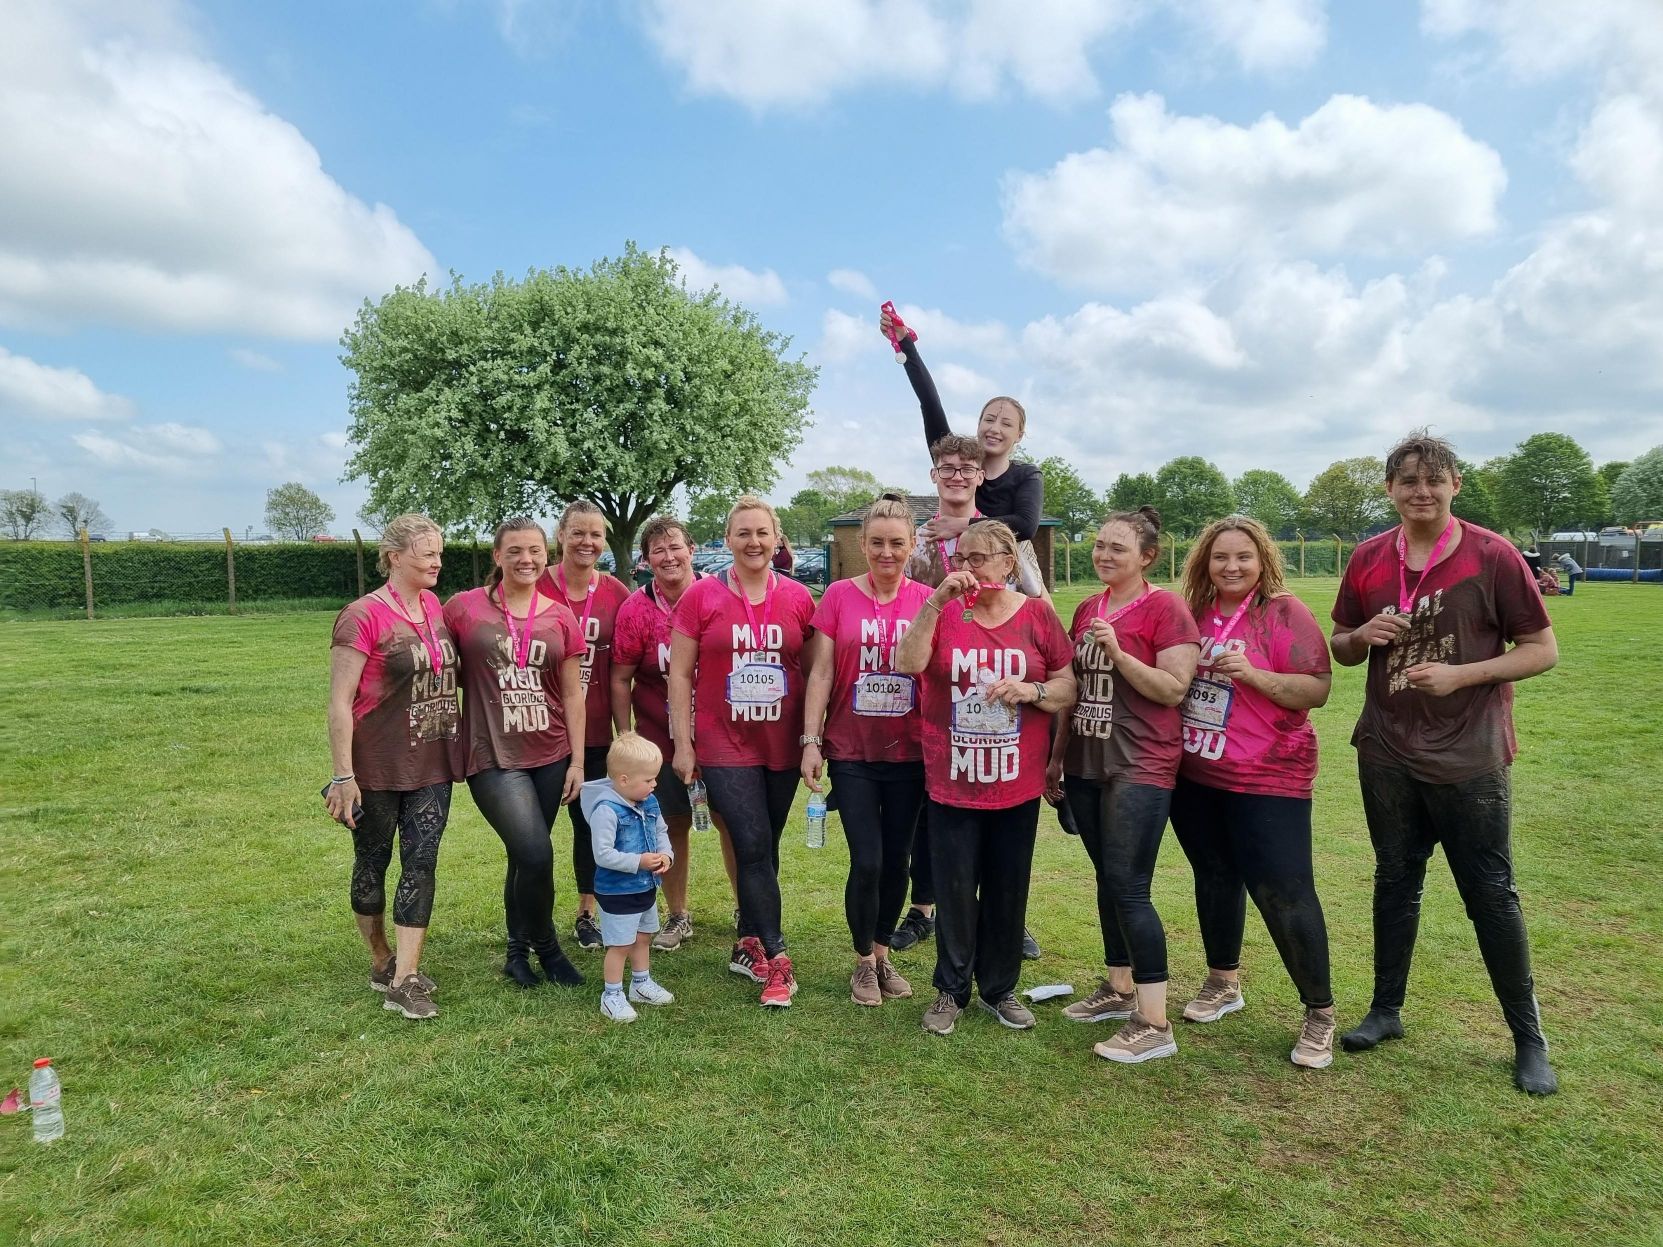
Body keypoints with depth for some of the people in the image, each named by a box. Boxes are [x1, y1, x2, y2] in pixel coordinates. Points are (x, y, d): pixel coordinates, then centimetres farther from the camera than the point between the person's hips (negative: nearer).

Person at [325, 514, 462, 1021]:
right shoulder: (363, 616, -14)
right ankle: (382, 959, 31)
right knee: (373, 862, 13)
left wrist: (459, 744, 13)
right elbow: (339, 701, -15)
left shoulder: (435, 607, 4)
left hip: (432, 765, 5)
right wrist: (343, 775, -16)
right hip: (379, 768, -5)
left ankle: (404, 979, 7)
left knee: (421, 865, 1)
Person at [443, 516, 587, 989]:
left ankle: (518, 952, 33)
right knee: (536, 855, -13)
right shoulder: (464, 608, -4)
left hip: (549, 755, 3)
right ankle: (546, 947, 14)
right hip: (493, 757, -3)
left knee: (523, 858, 13)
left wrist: (578, 760, 4)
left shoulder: (560, 617, 4)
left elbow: (572, 694, 7)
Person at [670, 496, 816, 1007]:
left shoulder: (798, 598, 1)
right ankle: (775, 960, 4)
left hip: (782, 747, 3)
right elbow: (679, 673, 0)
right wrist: (683, 744, -3)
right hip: (725, 747, -2)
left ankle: (748, 946, 29)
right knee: (754, 848, -7)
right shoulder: (702, 596, -3)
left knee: (763, 851, 12)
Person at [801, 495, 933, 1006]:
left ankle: (883, 953, 33)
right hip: (851, 752, -1)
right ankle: (863, 960, 22)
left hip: (908, 753, 2)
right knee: (867, 862, -2)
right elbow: (820, 673, -3)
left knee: (896, 859, 11)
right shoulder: (838, 596, -3)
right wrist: (811, 742, -7)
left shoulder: (927, 600, 0)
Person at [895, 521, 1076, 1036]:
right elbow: (907, 663, -17)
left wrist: (1032, 690, -16)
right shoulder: (941, 610, 0)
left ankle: (1000, 988, 31)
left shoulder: (1037, 615, 1)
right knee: (954, 891, 7)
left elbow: (1069, 689, 3)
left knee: (1008, 891, 13)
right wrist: (936, 603, -22)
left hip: (1017, 782, 1)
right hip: (952, 781, -1)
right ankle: (951, 991, 26)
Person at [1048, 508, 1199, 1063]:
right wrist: (1057, 754, 20)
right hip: (1085, 766, 7)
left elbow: (1174, 689, -14)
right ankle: (1119, 989, 29)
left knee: (1128, 887, -9)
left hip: (1139, 769, -7)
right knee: (1107, 880, 15)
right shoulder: (1087, 610, 13)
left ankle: (1155, 1024, 0)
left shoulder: (1165, 607, -8)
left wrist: (1117, 651, -22)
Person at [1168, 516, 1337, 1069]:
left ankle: (1320, 1012, 13)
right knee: (1214, 878, 18)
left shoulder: (1284, 612, -11)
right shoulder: (1195, 611, 6)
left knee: (1284, 892, -5)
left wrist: (1253, 674, -25)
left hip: (1266, 779, -6)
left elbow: (1318, 691, -15)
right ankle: (1223, 982, 37)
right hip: (1194, 775, 6)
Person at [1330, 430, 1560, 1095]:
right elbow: (1341, 648, 11)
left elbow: (1543, 650, -6)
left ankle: (1529, 1039, 21)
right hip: (1387, 753, 4)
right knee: (1395, 881, 15)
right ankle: (1386, 1010, 29)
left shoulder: (1493, 555, -9)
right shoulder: (1368, 559, 2)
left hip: (1471, 759, -3)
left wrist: (1462, 674, -20)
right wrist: (1362, 635, -11)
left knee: (1491, 894, 4)